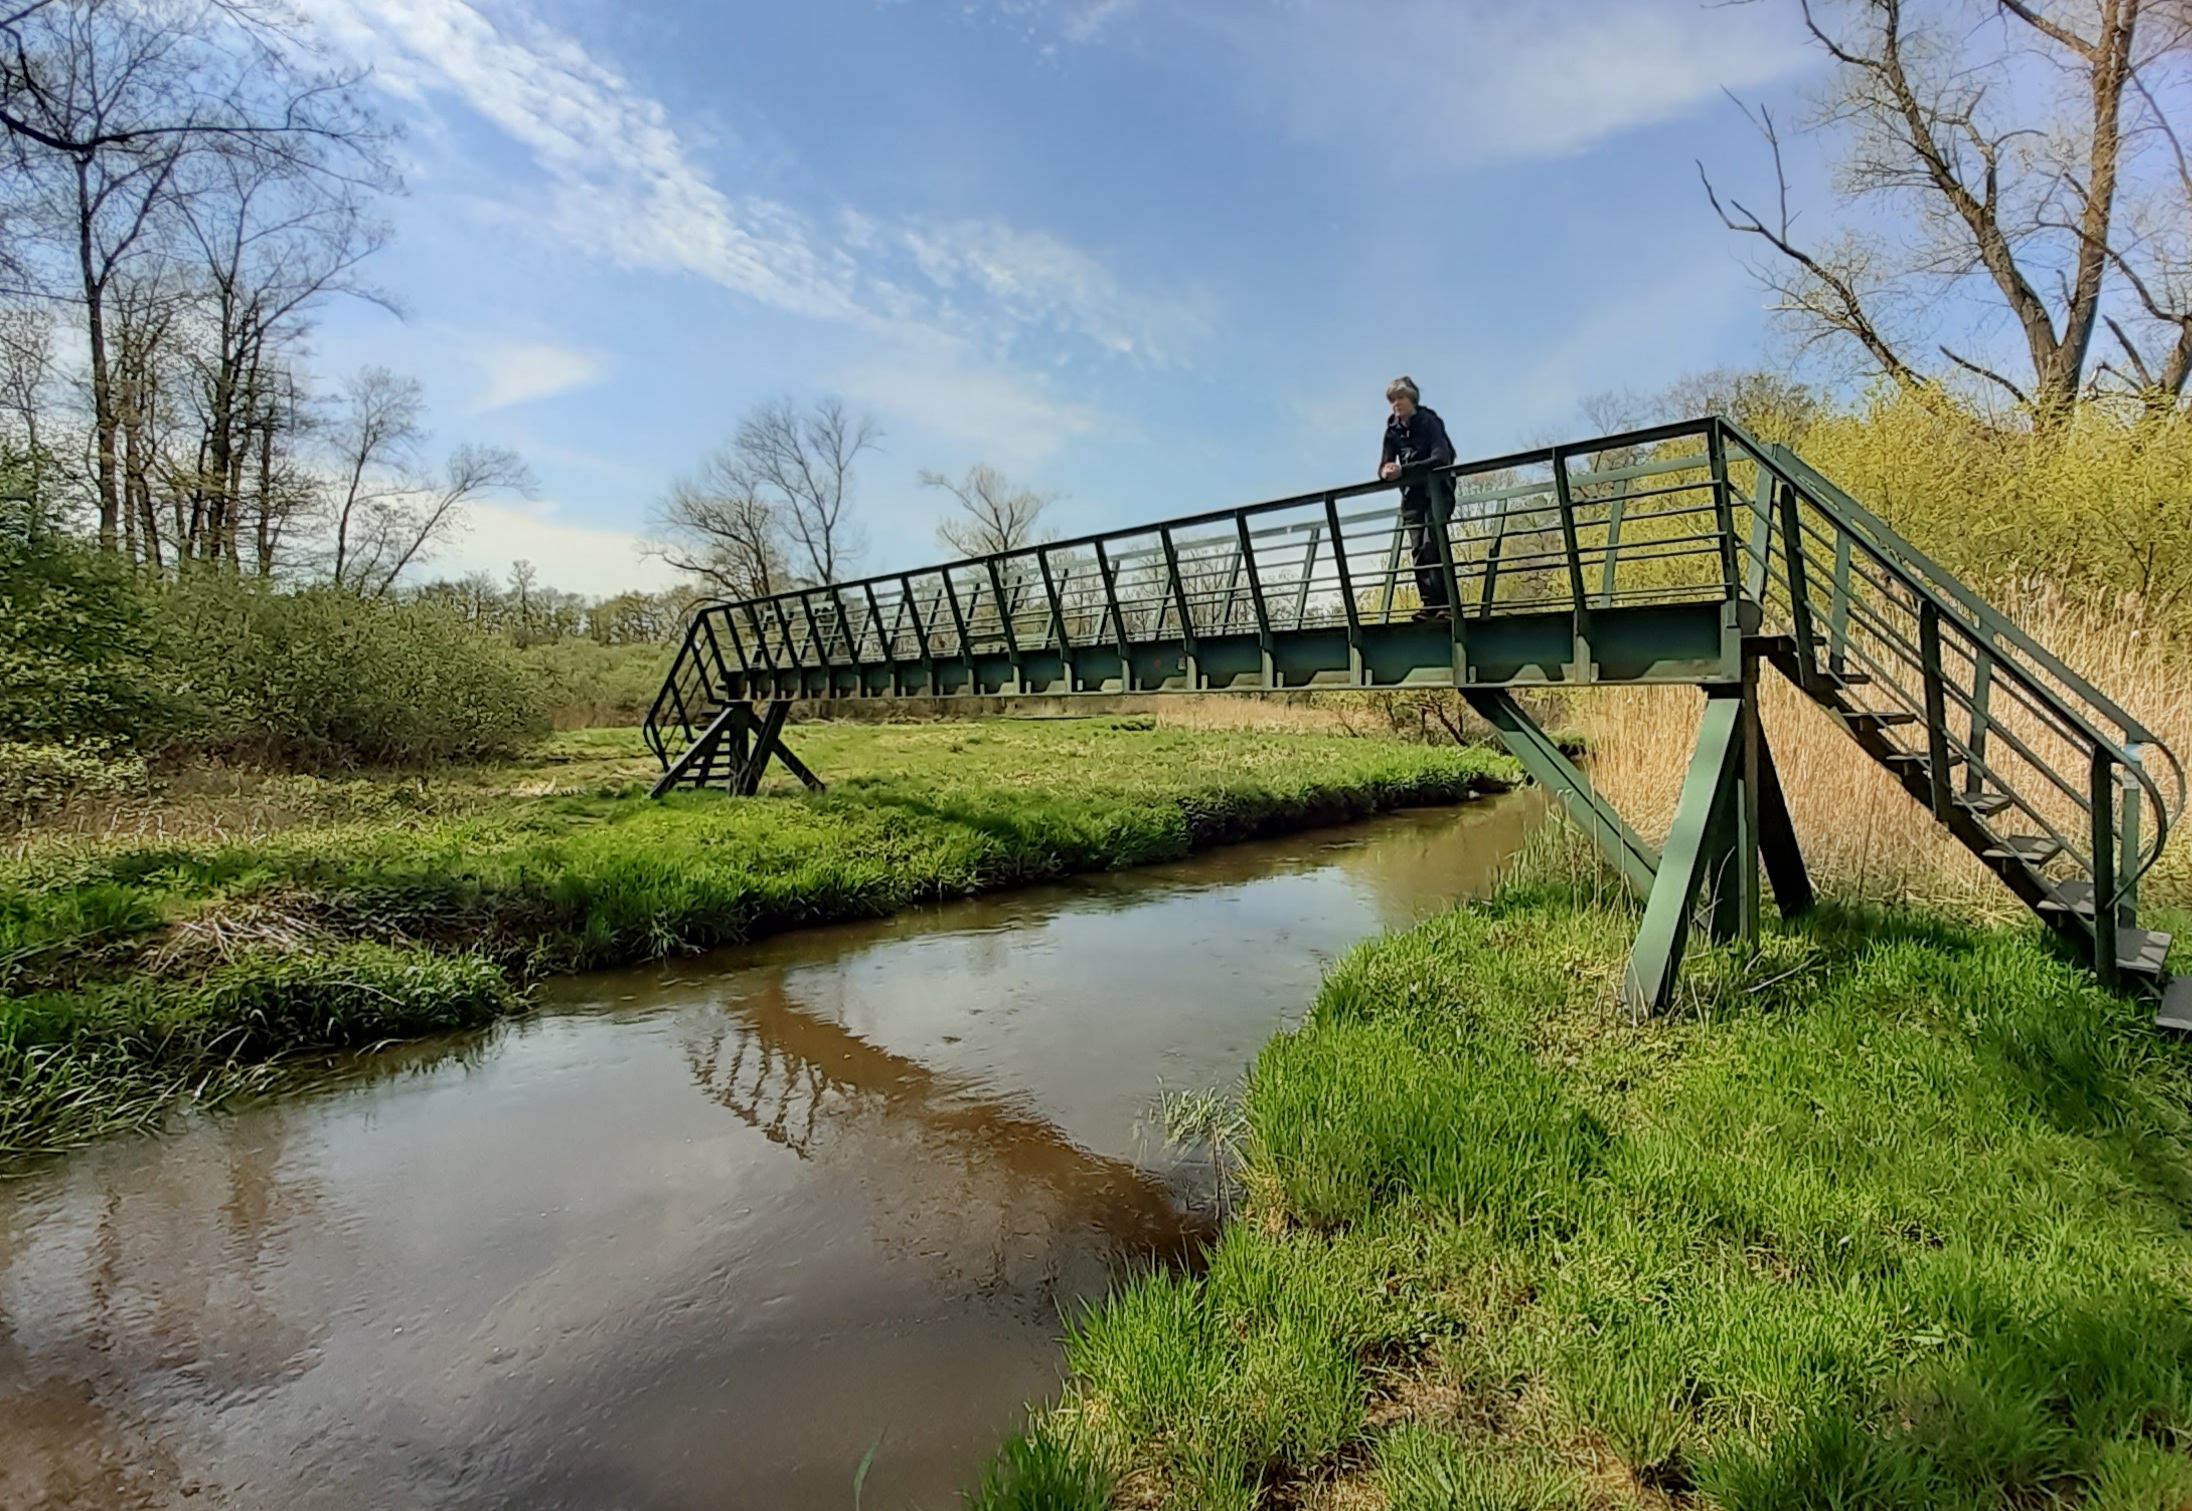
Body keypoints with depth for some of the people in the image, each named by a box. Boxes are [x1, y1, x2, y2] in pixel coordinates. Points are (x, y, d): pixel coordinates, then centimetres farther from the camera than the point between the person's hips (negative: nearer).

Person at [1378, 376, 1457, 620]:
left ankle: (1445, 603, -19)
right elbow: (1383, 467, 3)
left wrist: (1403, 470, -29)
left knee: (1432, 545, -17)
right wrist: (1387, 471, -23)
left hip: (1435, 490, -5)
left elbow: (1440, 458, -19)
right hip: (1411, 495, 5)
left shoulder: (1429, 422, -7)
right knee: (1417, 549, -4)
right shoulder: (1392, 430, 7)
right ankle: (1430, 604, -5)